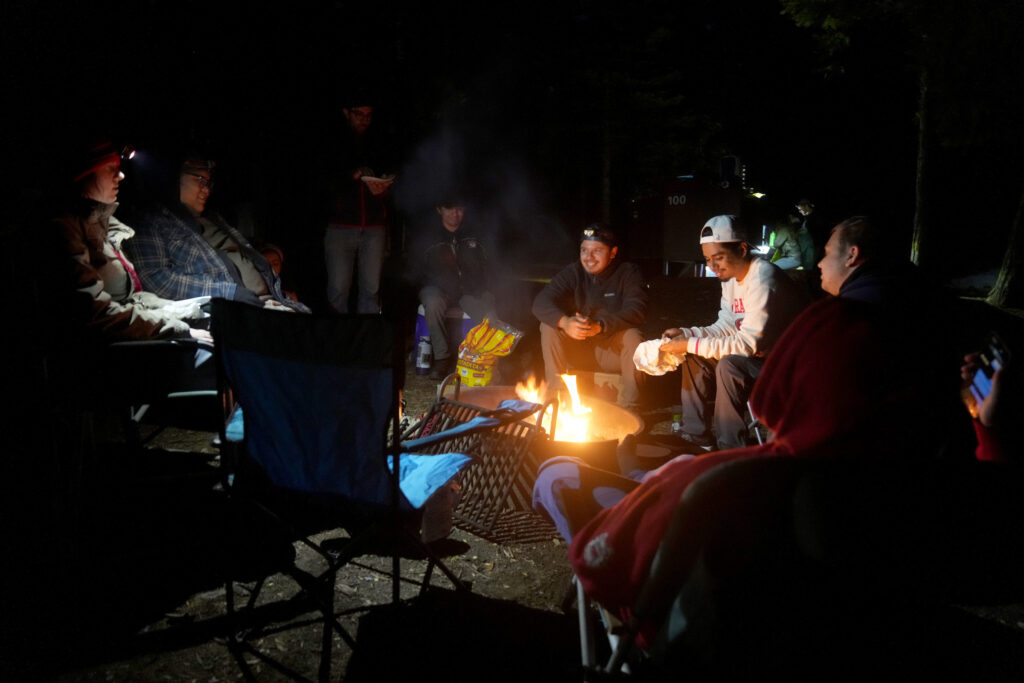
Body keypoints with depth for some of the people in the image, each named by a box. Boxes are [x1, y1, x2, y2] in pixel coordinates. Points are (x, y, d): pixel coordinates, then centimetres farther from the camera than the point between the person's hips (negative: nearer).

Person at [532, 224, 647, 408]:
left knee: (633, 336, -32)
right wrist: (564, 322, -38)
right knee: (548, 326, -21)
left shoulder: (629, 273, -6)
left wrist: (600, 326, -41)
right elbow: (541, 303, -15)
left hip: (614, 351, -2)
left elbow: (637, 310, -23)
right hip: (579, 349, 2)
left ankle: (630, 405, -18)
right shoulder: (572, 272, -2)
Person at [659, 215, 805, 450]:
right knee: (694, 357, 3)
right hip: (759, 352, 10)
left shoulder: (763, 280, -25)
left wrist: (690, 344, -27)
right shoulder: (732, 274, 3)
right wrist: (687, 334, -9)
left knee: (729, 365, -32)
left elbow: (747, 343, -28)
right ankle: (696, 437, 6)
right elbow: (726, 327, 7)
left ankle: (731, 449, -19)